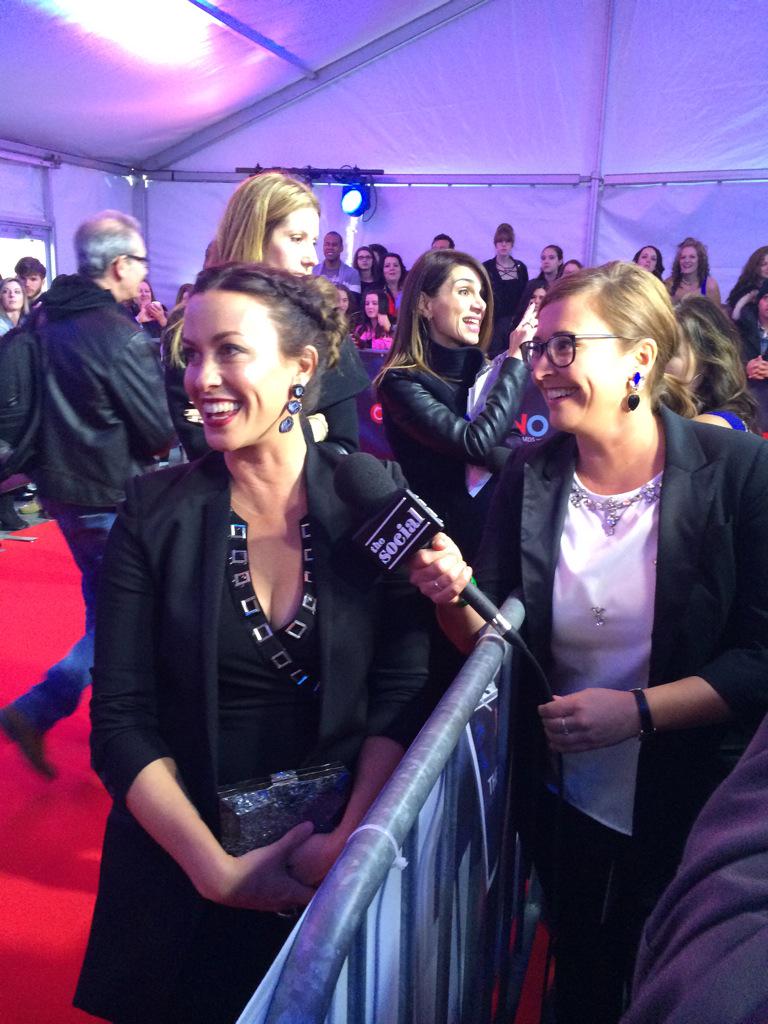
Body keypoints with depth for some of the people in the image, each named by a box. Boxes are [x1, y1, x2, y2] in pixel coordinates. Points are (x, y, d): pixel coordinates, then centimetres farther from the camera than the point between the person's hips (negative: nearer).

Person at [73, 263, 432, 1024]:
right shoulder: (155, 513, -9)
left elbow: (403, 690, -9)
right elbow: (122, 721, -10)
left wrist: (351, 841, -18)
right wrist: (216, 869, -16)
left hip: (344, 865, 1)